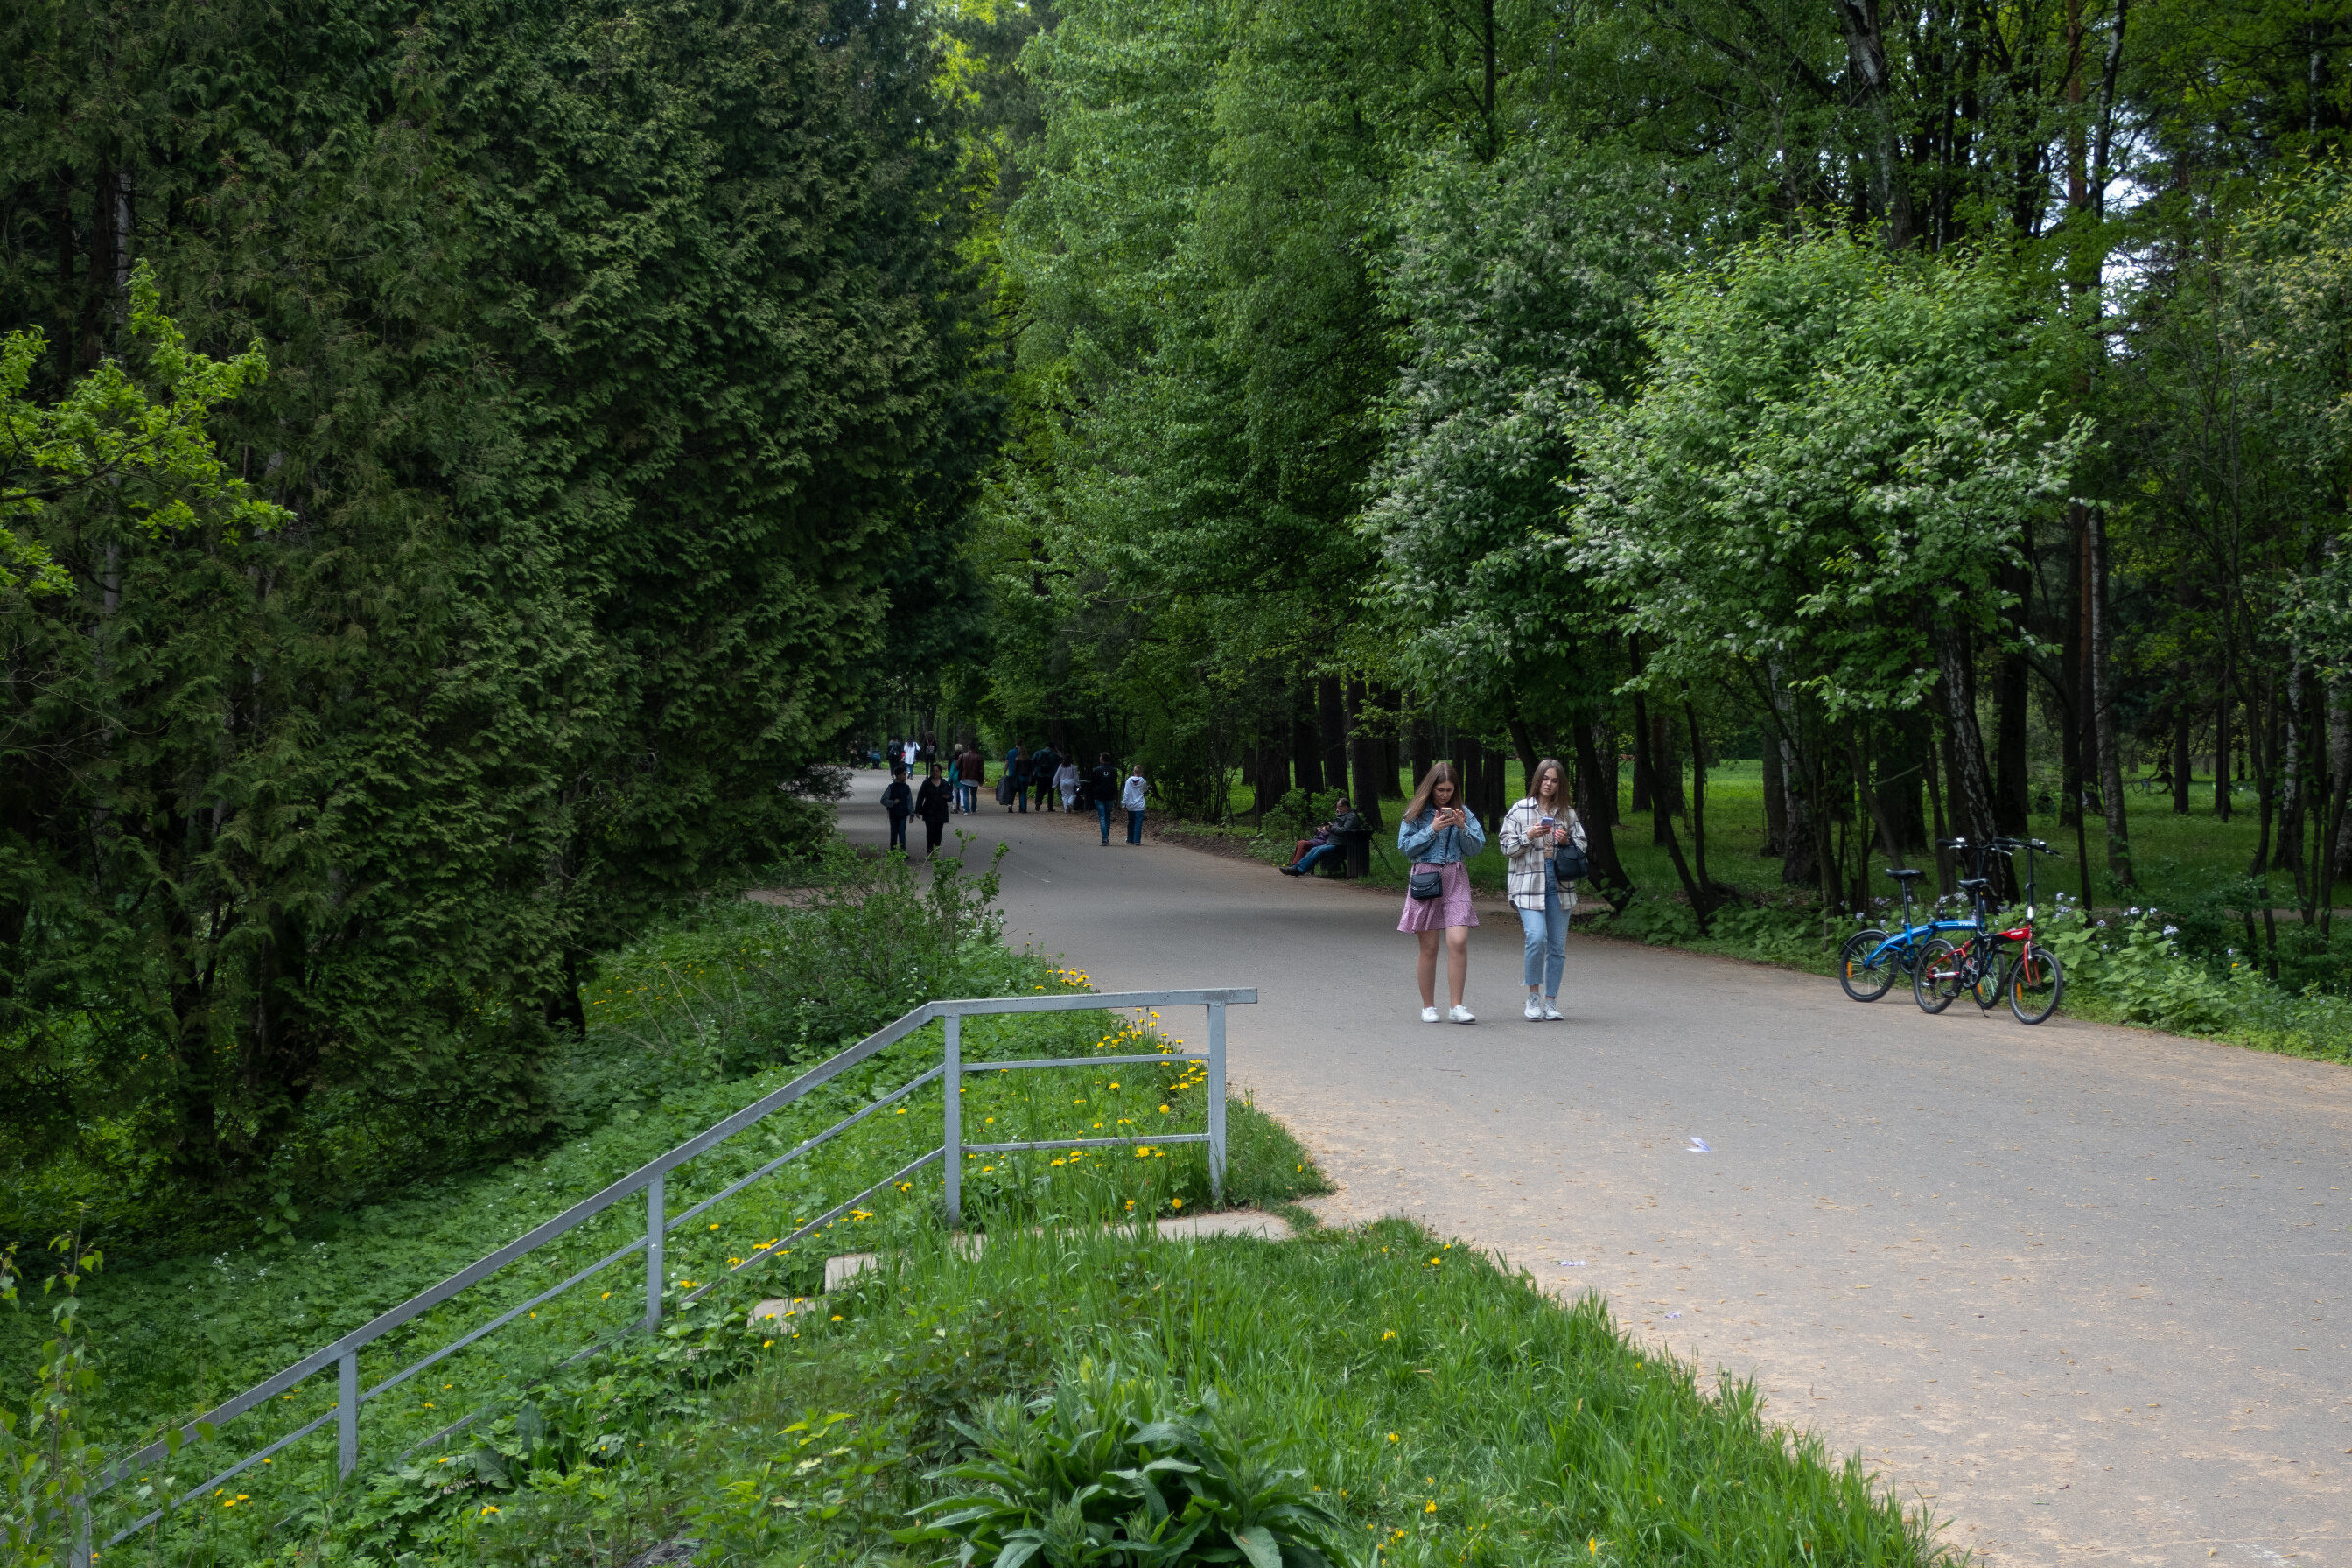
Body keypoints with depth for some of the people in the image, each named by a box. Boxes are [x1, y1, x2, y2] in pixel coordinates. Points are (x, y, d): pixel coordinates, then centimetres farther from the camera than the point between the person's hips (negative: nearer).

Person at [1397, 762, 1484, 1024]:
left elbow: (1476, 847, 8)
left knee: (1458, 942, -12)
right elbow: (1405, 847, -2)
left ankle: (1457, 1006, -7)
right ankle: (1428, 1006, 13)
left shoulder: (1462, 812, 9)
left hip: (1455, 880, 1)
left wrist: (1463, 828, -9)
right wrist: (1432, 829, -12)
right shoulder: (1417, 812, 3)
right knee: (1429, 947, 2)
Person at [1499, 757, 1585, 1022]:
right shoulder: (1520, 809, 4)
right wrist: (1529, 836, -13)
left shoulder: (1567, 812, 11)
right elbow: (1507, 847, 2)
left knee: (1557, 945, 4)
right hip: (1529, 883, -3)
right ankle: (1532, 996, -1)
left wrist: (1567, 841, -4)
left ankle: (1551, 1001, 13)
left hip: (1560, 884, 3)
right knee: (1537, 938, -19)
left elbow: (1581, 845, 16)